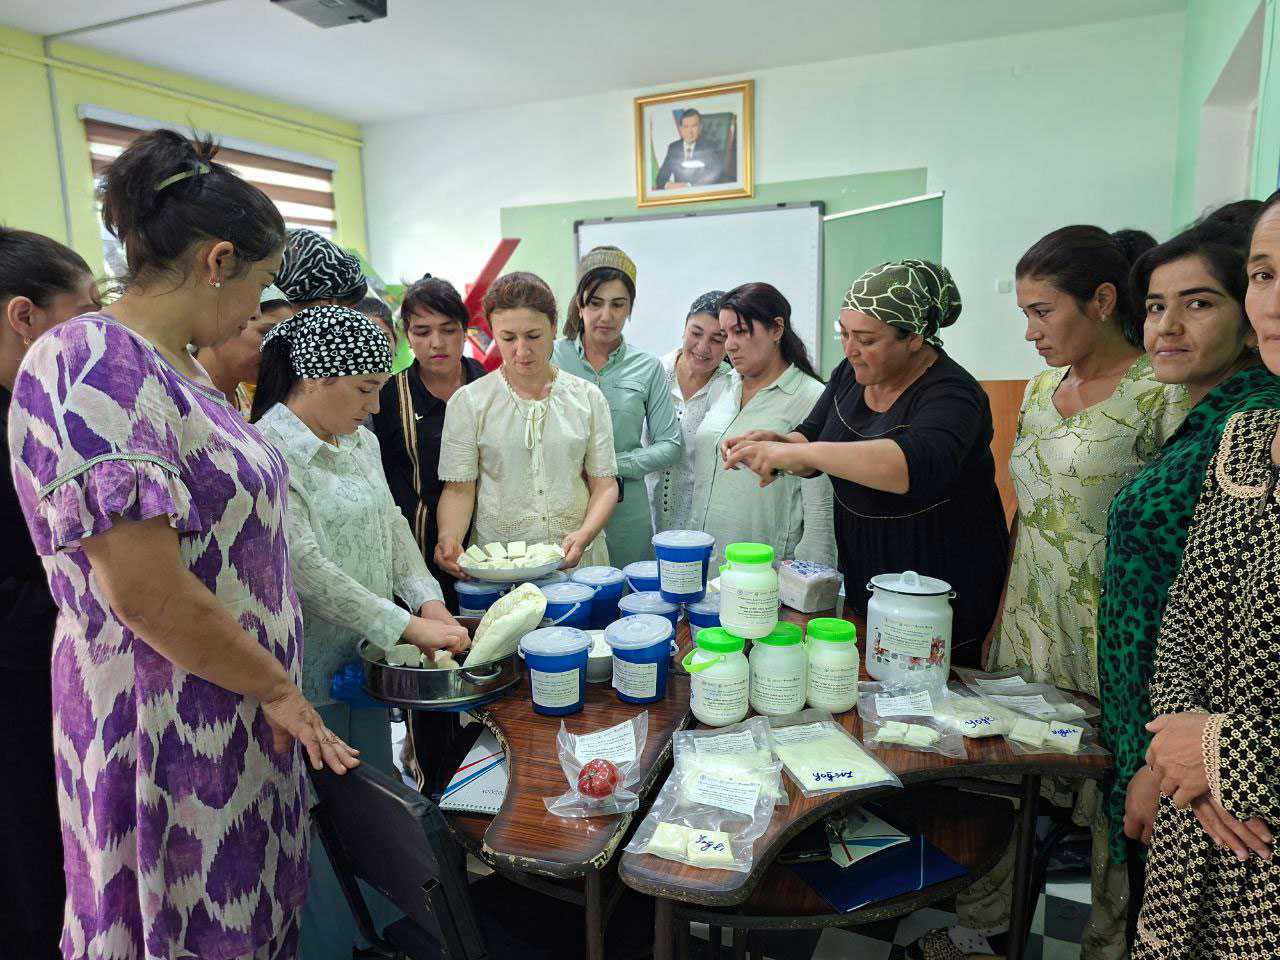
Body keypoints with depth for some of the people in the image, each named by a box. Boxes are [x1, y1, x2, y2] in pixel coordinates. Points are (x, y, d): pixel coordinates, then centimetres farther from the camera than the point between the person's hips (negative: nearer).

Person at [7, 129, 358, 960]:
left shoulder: (174, 369, 8)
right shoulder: (91, 364, -21)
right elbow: (145, 592, -26)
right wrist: (278, 688, -13)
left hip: (236, 718, 8)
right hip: (169, 727, -8)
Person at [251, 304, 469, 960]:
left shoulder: (360, 440, 8)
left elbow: (391, 524, 10)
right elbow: (304, 566, -24)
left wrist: (429, 600, -5)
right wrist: (407, 627, -23)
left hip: (366, 655, 8)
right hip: (311, 675, -8)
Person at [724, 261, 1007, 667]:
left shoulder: (951, 394, -22)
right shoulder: (852, 374, 0)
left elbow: (918, 466, -41)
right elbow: (810, 440, 5)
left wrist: (798, 451, -43)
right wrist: (777, 444, -19)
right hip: (861, 584, 7)